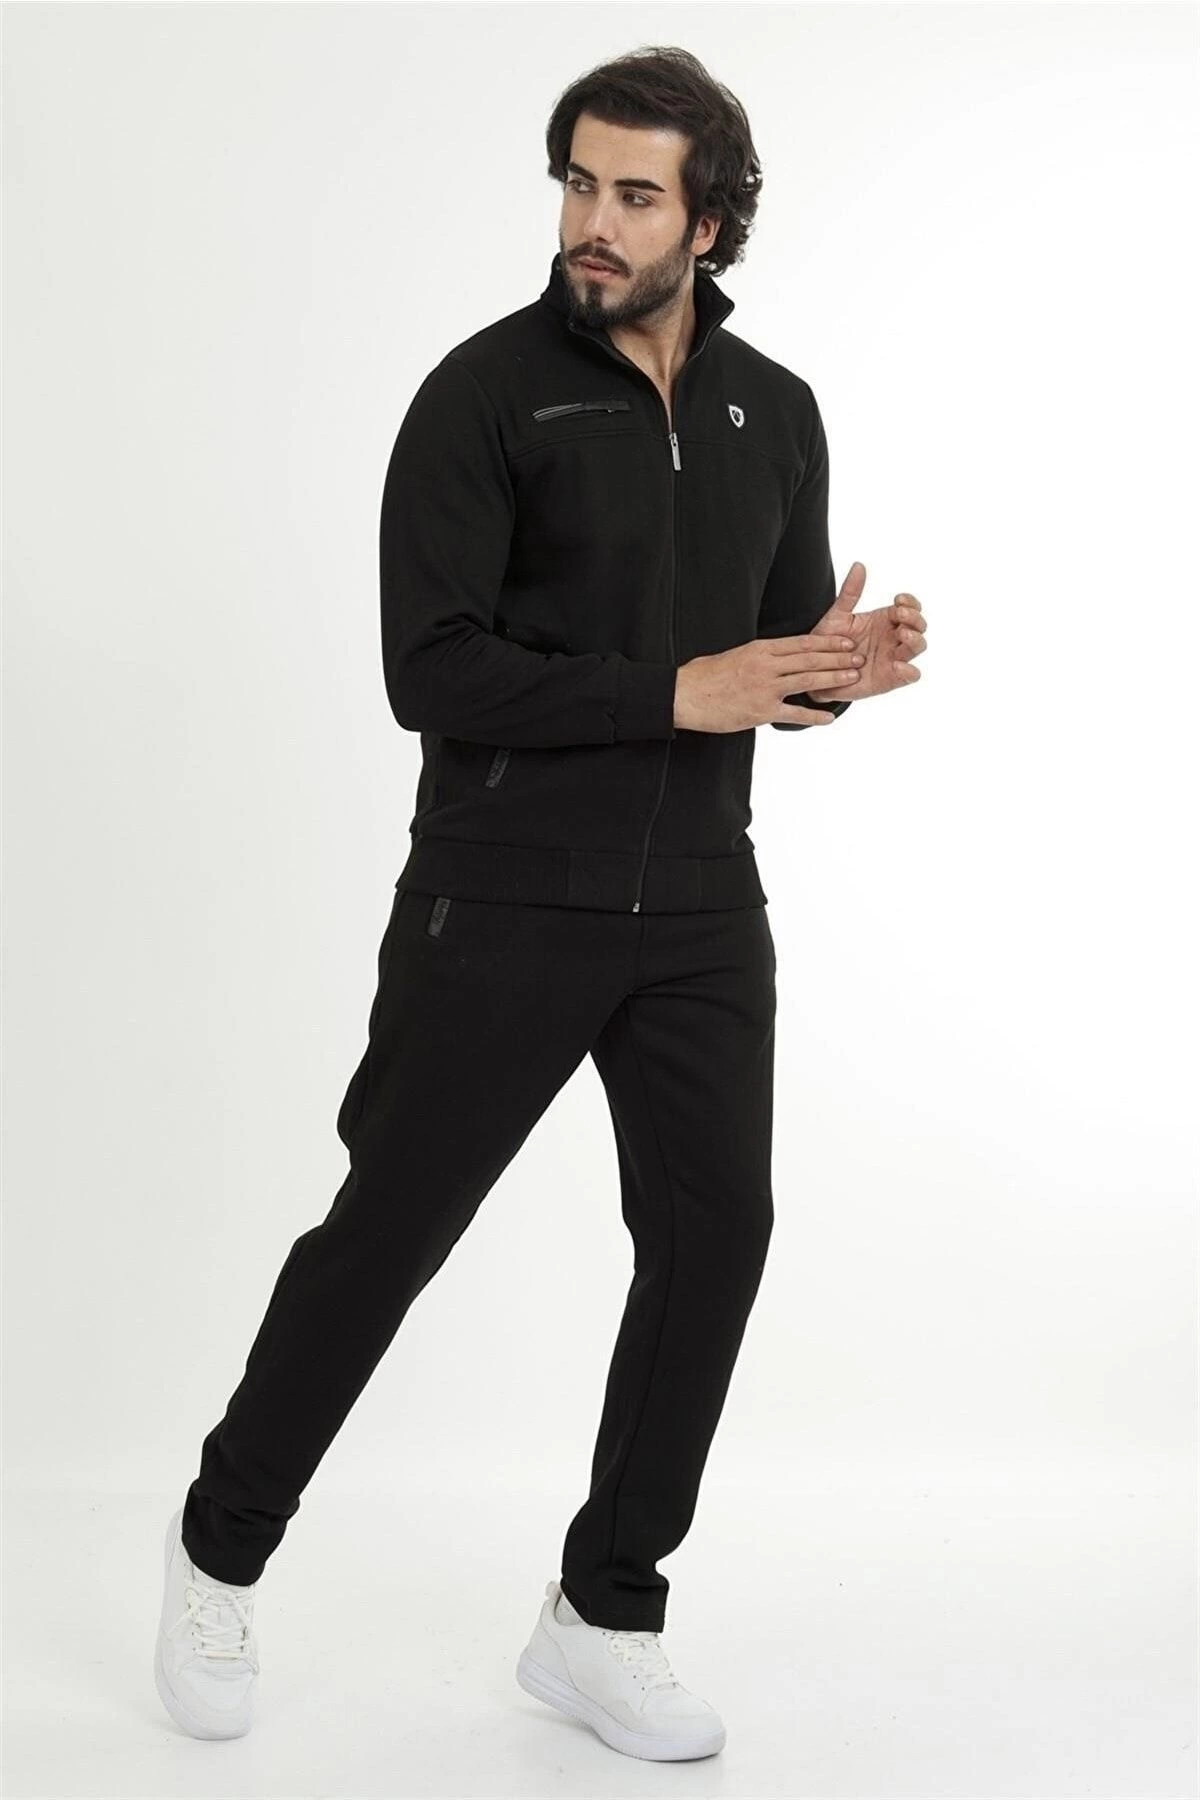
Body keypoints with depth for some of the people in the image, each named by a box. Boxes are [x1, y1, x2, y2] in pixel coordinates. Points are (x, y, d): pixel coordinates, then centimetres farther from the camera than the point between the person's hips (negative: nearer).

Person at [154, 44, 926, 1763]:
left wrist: (846, 664, -8)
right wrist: (673, 693, -21)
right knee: (385, 1234, 4)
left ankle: (603, 1619, 18)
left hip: (697, 907, 5)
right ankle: (221, 1554, 28)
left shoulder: (775, 412, 9)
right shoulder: (486, 393, -8)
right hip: (505, 906, -5)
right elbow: (432, 673, -15)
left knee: (715, 1237, 1)